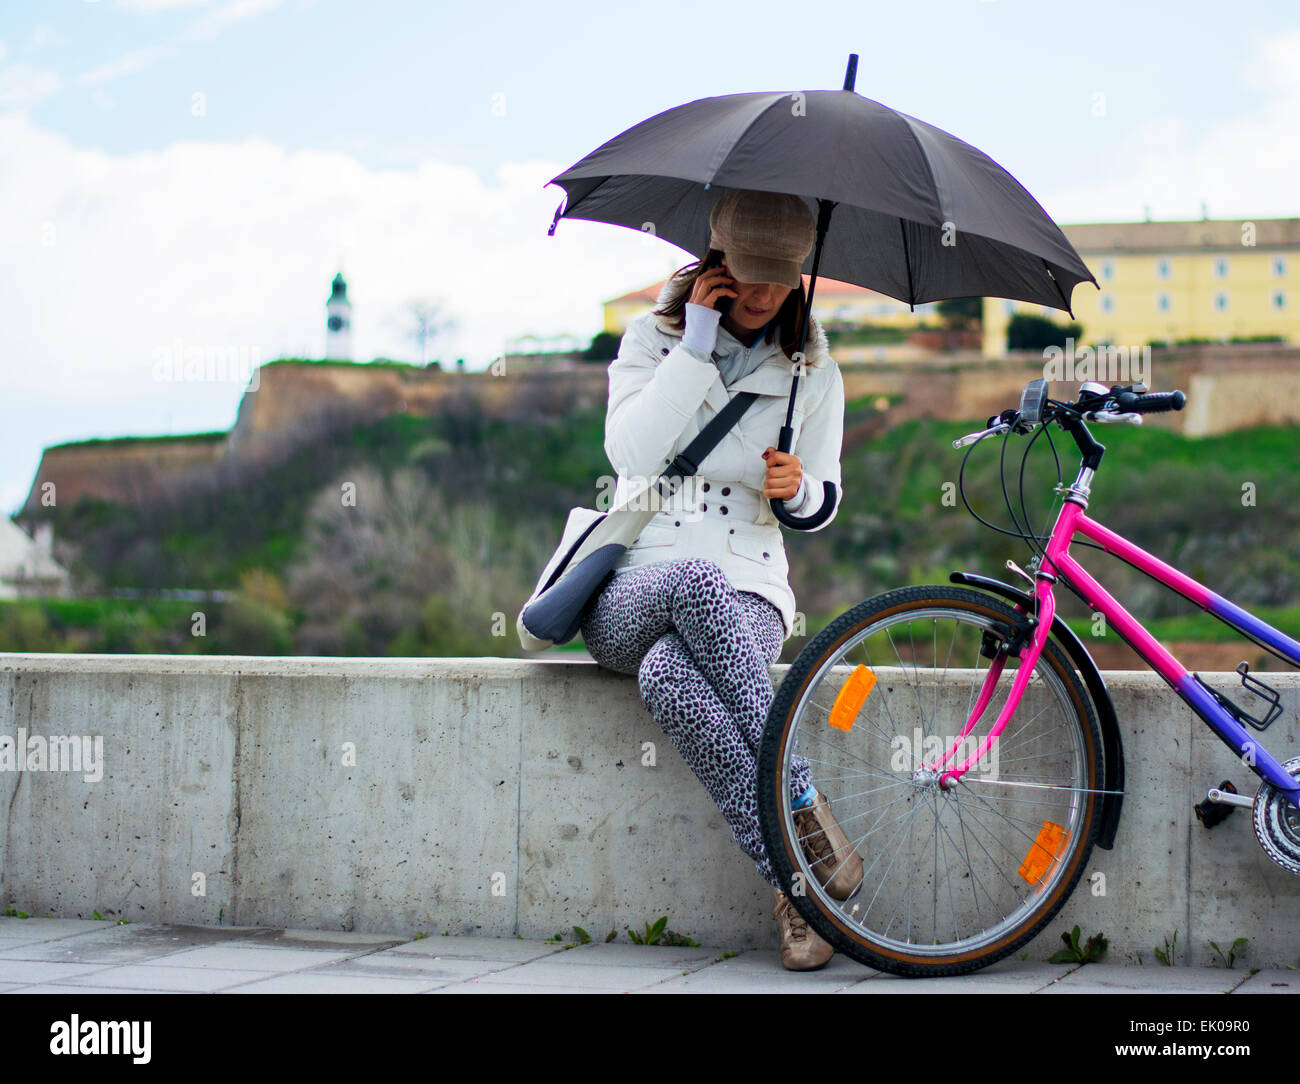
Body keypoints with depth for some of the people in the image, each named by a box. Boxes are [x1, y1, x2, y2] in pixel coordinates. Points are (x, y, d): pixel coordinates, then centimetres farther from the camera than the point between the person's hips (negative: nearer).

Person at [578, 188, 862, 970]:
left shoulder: (812, 370, 9)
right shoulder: (653, 338, 6)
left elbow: (822, 505, 14)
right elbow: (630, 452, -11)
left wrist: (798, 486, -11)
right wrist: (696, 342, -12)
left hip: (746, 595, 0)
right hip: (629, 591, 0)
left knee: (667, 670, -38)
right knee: (695, 580, -40)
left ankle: (794, 881, -37)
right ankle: (803, 808, -39)